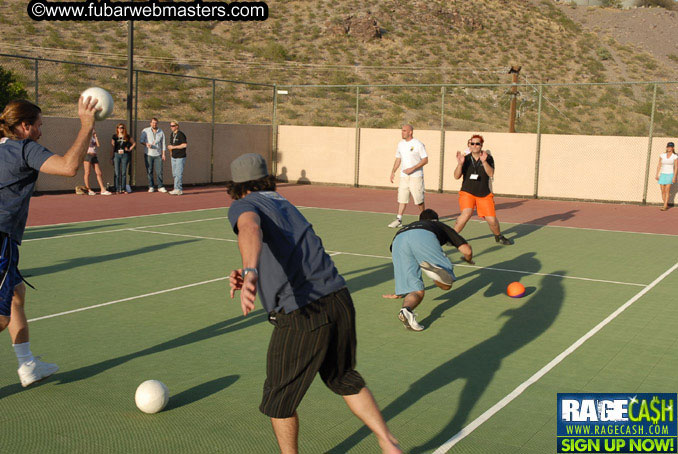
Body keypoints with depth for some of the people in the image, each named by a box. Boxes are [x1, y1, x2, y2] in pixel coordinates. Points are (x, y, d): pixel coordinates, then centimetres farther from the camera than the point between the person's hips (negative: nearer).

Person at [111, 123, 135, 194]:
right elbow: (112, 144, 6)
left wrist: (130, 149, 7)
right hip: (116, 155, 0)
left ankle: (123, 189, 5)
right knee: (117, 173, -1)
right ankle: (117, 189, 1)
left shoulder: (127, 136, 8)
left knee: (124, 173, 1)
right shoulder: (114, 136, 7)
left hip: (125, 155, 0)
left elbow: (134, 143, 17)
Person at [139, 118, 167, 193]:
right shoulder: (145, 131, 4)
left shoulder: (161, 132, 9)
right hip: (148, 154, -1)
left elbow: (163, 143, 12)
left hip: (158, 155, 1)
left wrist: (163, 154, 5)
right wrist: (146, 144, -19)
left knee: (159, 171, -4)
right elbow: (141, 140, 2)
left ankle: (160, 187, 2)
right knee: (149, 171, 0)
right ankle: (151, 187, 7)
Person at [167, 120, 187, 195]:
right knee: (174, 174, 10)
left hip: (180, 157, -9)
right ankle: (179, 189, 16)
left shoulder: (181, 134, -12)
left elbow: (185, 145, -20)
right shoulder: (171, 135, 14)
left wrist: (174, 147, -17)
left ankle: (178, 189, -6)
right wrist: (170, 147, 6)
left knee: (178, 174, -9)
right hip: (173, 157, 9)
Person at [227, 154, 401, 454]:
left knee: (280, 397, 16)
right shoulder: (284, 204, 25)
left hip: (301, 315, -7)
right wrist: (247, 278, 17)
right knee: (343, 377, 29)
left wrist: (250, 273, -42)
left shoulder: (243, 206, 2)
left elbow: (250, 229, -24)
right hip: (339, 298, 7)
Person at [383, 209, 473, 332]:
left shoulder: (412, 225, 47)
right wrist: (468, 260, 57)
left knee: (417, 291, 4)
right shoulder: (441, 226, 39)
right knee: (446, 284, 0)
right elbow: (467, 250, 30)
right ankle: (432, 268, -32)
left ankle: (406, 309, -29)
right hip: (425, 237, -3)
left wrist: (400, 292, 63)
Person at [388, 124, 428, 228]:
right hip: (404, 176, 5)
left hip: (416, 176, -5)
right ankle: (399, 220, 1)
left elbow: (425, 160, -10)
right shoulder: (400, 144, 10)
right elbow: (398, 159, 20)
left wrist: (412, 168, -18)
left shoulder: (418, 144, -9)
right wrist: (393, 171, 8)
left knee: (418, 199, -1)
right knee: (401, 197, -1)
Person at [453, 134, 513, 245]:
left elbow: (491, 174, -16)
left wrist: (484, 162, -30)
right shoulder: (466, 159, -2)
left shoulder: (488, 158, -2)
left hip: (484, 194, 1)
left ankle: (499, 237, 27)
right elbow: (456, 176, -8)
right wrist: (460, 164, -24)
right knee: (466, 213, -27)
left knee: (492, 220, -4)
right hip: (467, 192, -1)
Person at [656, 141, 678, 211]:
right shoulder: (662, 155, 5)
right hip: (662, 175, 4)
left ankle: (664, 207, -13)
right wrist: (657, 175, 0)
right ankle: (666, 205, 17)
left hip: (670, 175, -4)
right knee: (663, 191, 2)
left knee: (667, 191, -12)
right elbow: (659, 165, 6)